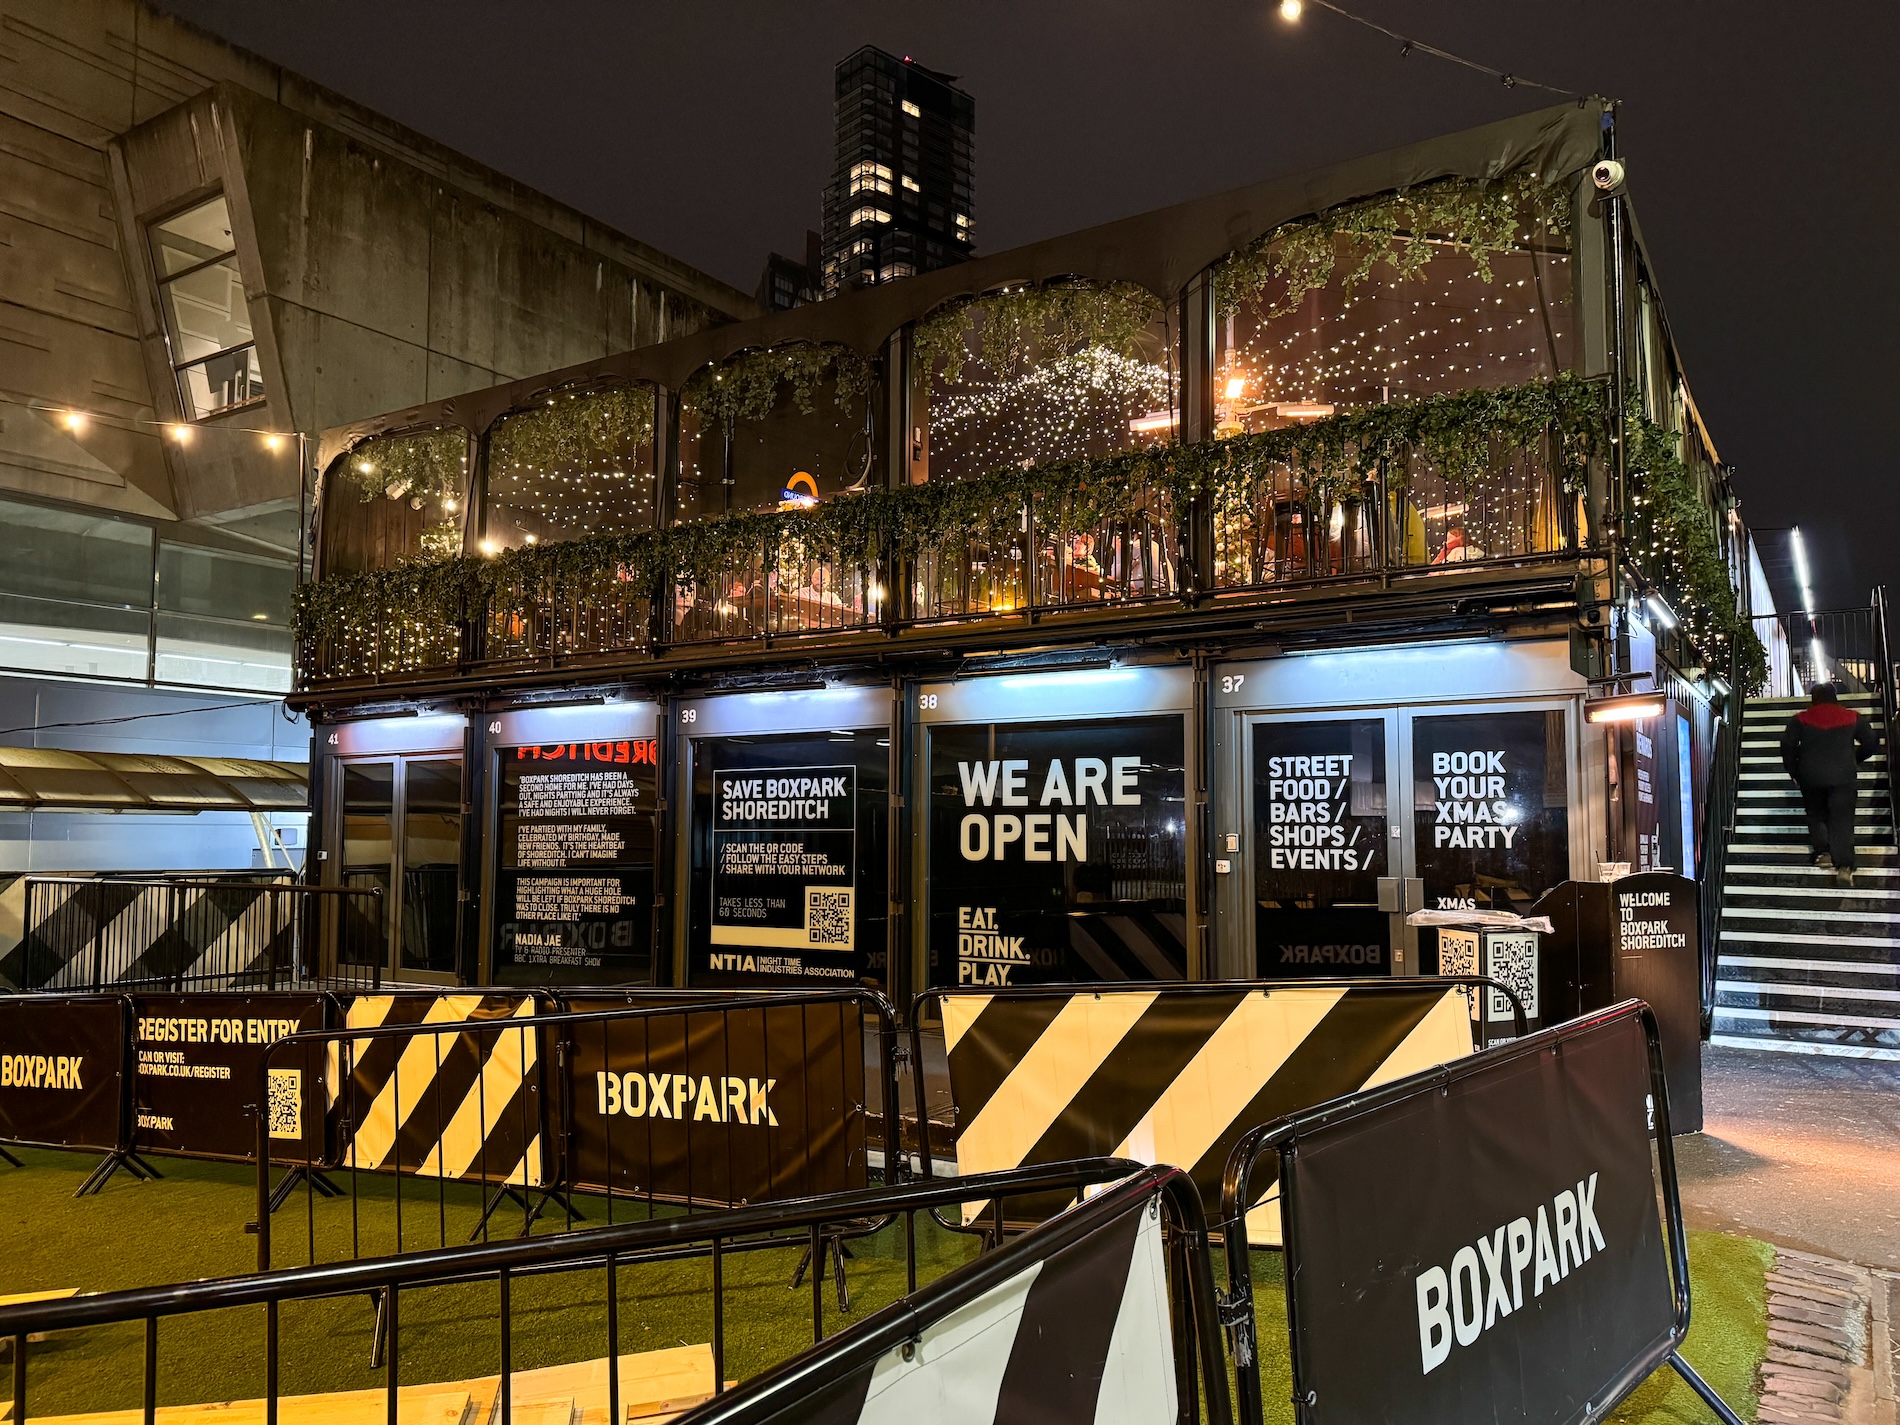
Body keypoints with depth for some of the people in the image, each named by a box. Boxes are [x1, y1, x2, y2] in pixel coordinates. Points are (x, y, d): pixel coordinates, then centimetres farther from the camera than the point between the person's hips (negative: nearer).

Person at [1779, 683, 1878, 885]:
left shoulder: (1800, 720, 0)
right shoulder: (1853, 718, 4)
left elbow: (1788, 746, -5)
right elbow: (1869, 743, 7)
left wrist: (1794, 772, 7)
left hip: (1811, 777, 0)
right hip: (1843, 777, 0)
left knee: (1816, 815, 18)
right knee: (1842, 819, -1)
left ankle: (1823, 852, 5)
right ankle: (1844, 865, -12)